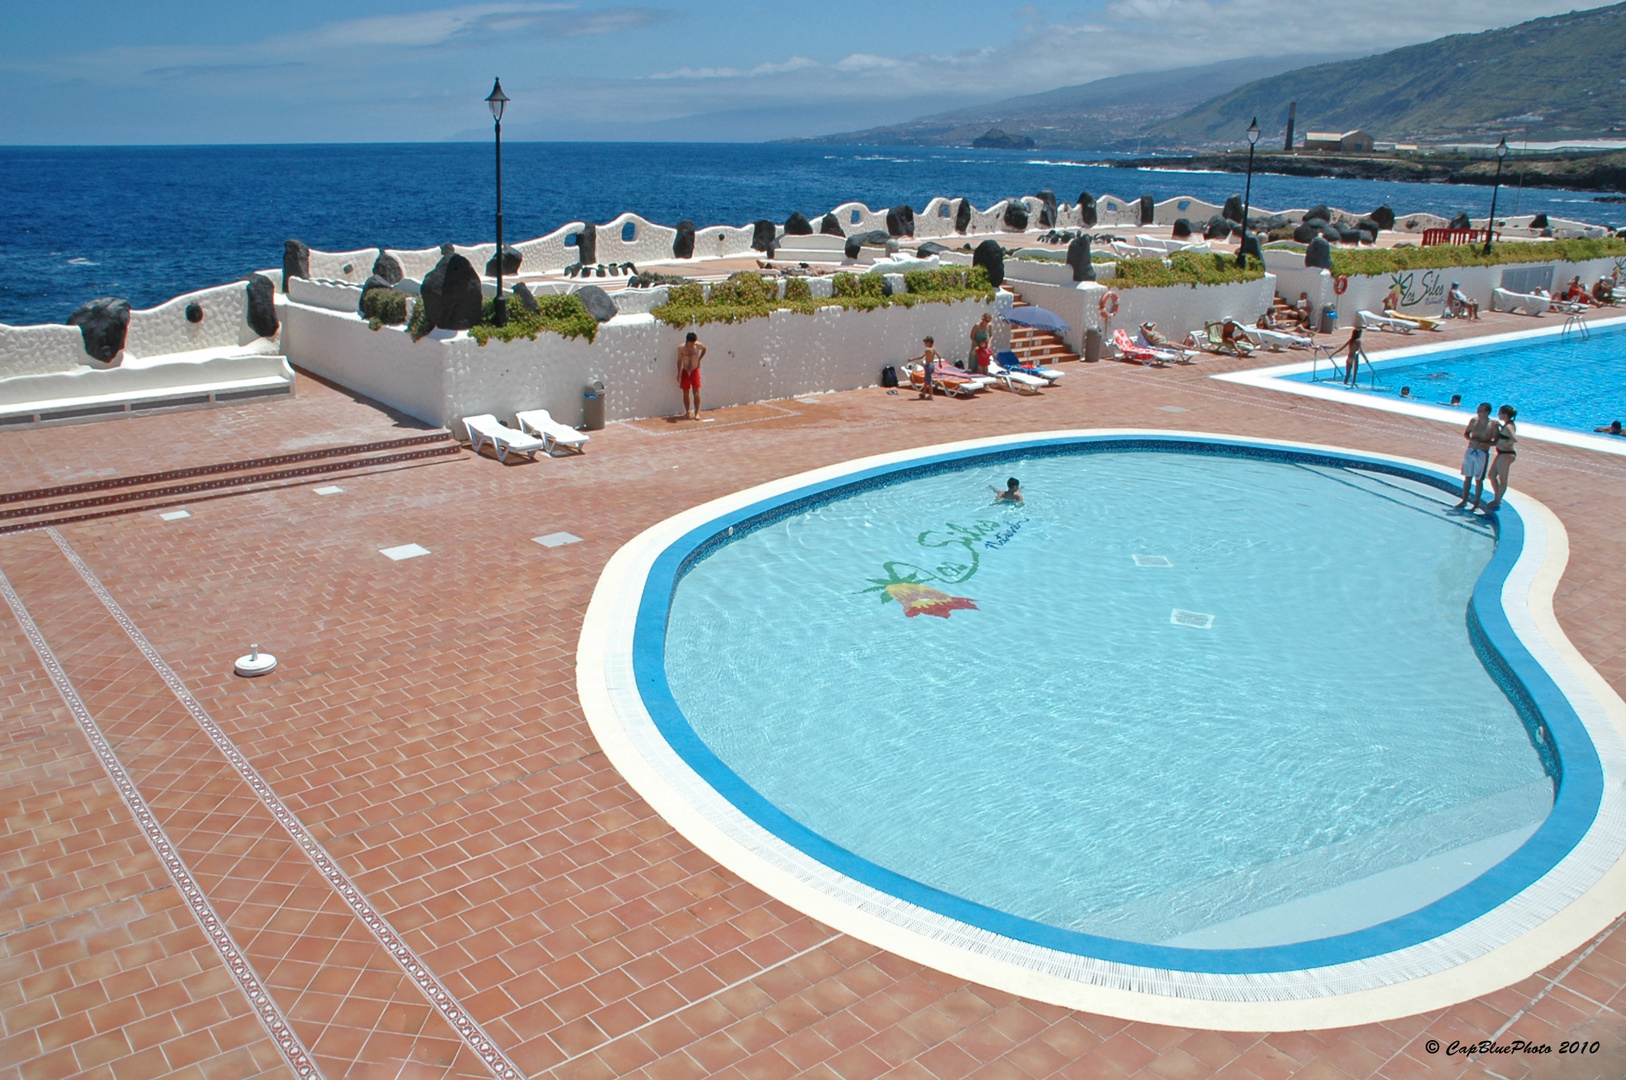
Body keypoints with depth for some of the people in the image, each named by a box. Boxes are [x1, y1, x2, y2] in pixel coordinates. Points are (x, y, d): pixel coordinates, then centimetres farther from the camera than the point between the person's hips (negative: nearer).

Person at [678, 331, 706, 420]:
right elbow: (679, 361, -2)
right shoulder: (681, 348, -11)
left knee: (696, 393, -5)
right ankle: (687, 412, 17)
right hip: (685, 372, 0)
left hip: (695, 371, 0)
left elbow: (704, 349, 14)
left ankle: (697, 412, 0)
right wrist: (679, 373, -3)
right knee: (686, 393, 6)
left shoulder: (698, 345, -9)